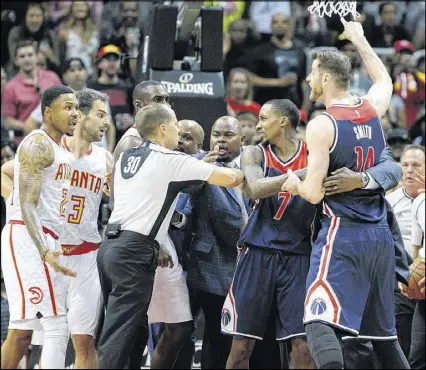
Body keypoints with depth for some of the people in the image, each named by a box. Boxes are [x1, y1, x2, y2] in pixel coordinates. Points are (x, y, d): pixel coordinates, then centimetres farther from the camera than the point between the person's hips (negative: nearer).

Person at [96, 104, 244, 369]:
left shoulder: (126, 158, 16)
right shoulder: (171, 161, -6)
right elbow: (230, 179, -6)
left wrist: (156, 247, 24)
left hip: (111, 245, 8)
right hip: (134, 253, -8)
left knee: (119, 329, 14)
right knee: (119, 336, -10)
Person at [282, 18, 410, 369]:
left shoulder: (321, 126, -11)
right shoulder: (373, 109, 8)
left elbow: (313, 194, -15)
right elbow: (384, 79, 34)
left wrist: (294, 184, 7)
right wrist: (359, 40, 43)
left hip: (341, 233, -7)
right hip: (380, 234, 7)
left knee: (320, 322, -17)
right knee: (384, 333, 15)